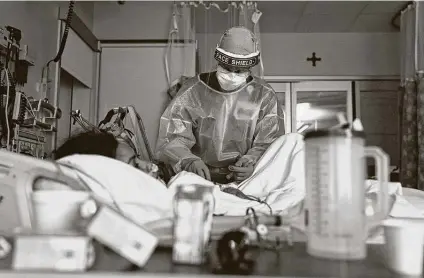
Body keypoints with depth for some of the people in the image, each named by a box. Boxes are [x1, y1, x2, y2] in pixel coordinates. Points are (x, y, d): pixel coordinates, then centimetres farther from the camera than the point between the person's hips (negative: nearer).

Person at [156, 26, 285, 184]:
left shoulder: (264, 96, 4)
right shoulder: (192, 92, 1)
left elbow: (270, 142, 0)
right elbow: (171, 140, -5)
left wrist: (252, 164, -22)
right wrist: (190, 162, -26)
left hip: (244, 181, 1)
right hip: (198, 177, 0)